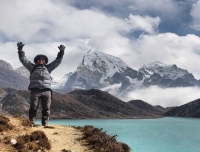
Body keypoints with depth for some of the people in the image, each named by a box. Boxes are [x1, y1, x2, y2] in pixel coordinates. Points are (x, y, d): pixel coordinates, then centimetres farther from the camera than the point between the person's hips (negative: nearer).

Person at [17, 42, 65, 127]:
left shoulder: (48, 68, 22)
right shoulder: (32, 67, 19)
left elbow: (58, 61, 22)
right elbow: (23, 59, 15)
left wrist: (61, 52, 14)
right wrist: (20, 50, 6)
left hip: (46, 91, 2)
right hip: (35, 90, -1)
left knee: (46, 108, 0)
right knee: (33, 108, -5)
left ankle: (45, 123, 5)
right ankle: (31, 123, 0)